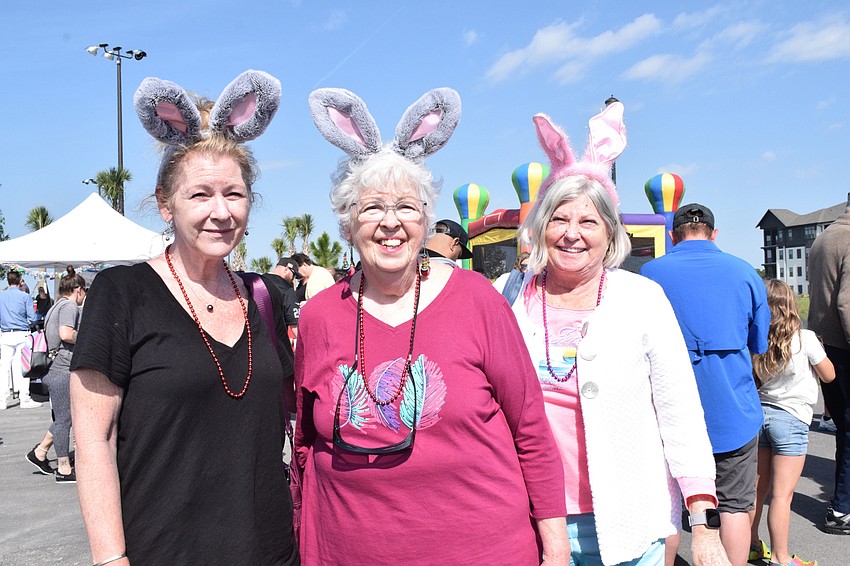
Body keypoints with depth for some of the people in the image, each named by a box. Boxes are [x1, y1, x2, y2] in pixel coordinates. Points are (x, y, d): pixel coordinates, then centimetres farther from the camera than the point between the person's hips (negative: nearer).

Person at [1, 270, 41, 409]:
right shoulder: (25, 297, -4)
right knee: (23, 366, 0)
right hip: (22, 334, -3)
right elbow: (32, 318, -6)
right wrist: (30, 325, 15)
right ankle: (24, 399, 3)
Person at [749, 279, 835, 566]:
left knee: (758, 487, 16)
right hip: (791, 419, -4)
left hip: (759, 413, 5)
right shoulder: (805, 339, -12)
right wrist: (817, 349, 16)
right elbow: (828, 375, 3)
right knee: (782, 494, 1)